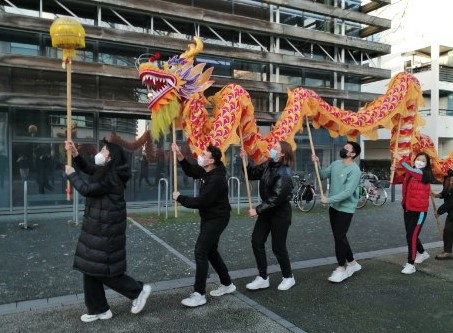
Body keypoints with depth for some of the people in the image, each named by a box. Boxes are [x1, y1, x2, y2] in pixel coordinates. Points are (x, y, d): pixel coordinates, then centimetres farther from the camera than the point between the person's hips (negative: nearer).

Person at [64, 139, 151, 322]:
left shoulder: (112, 177, -21)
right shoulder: (106, 172, 9)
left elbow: (87, 189, -19)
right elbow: (88, 168, 23)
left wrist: (71, 174, -3)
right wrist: (75, 154, 7)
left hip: (106, 230, -10)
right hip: (98, 229, 10)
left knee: (104, 271, -1)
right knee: (91, 269, 14)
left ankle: (139, 290, 15)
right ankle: (98, 309, 26)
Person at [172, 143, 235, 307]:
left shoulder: (216, 179, -28)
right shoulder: (207, 171, 0)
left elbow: (200, 202, -26)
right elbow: (190, 171, 17)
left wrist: (179, 198, -12)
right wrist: (179, 156, 1)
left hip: (217, 219, -10)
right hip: (209, 217, 10)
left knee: (201, 252, -10)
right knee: (210, 251, 16)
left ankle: (199, 295, -2)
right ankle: (227, 284, 30)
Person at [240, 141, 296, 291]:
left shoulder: (284, 174, -23)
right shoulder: (268, 165, 1)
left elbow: (276, 198, -26)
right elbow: (252, 174, 10)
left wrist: (257, 210, -24)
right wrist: (245, 161, -5)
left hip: (280, 213, -8)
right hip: (267, 210, 8)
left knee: (278, 247, 2)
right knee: (257, 242, 5)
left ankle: (288, 277, 26)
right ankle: (263, 278, 17)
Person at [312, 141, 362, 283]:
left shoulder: (354, 170, -18)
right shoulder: (335, 164, 6)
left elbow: (348, 192, -25)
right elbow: (322, 175, 7)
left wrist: (328, 199, -27)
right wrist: (316, 164, -10)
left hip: (345, 209, -8)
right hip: (333, 207, 8)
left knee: (339, 237, -5)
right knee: (339, 237, 15)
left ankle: (341, 268, 9)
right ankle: (352, 263, 31)